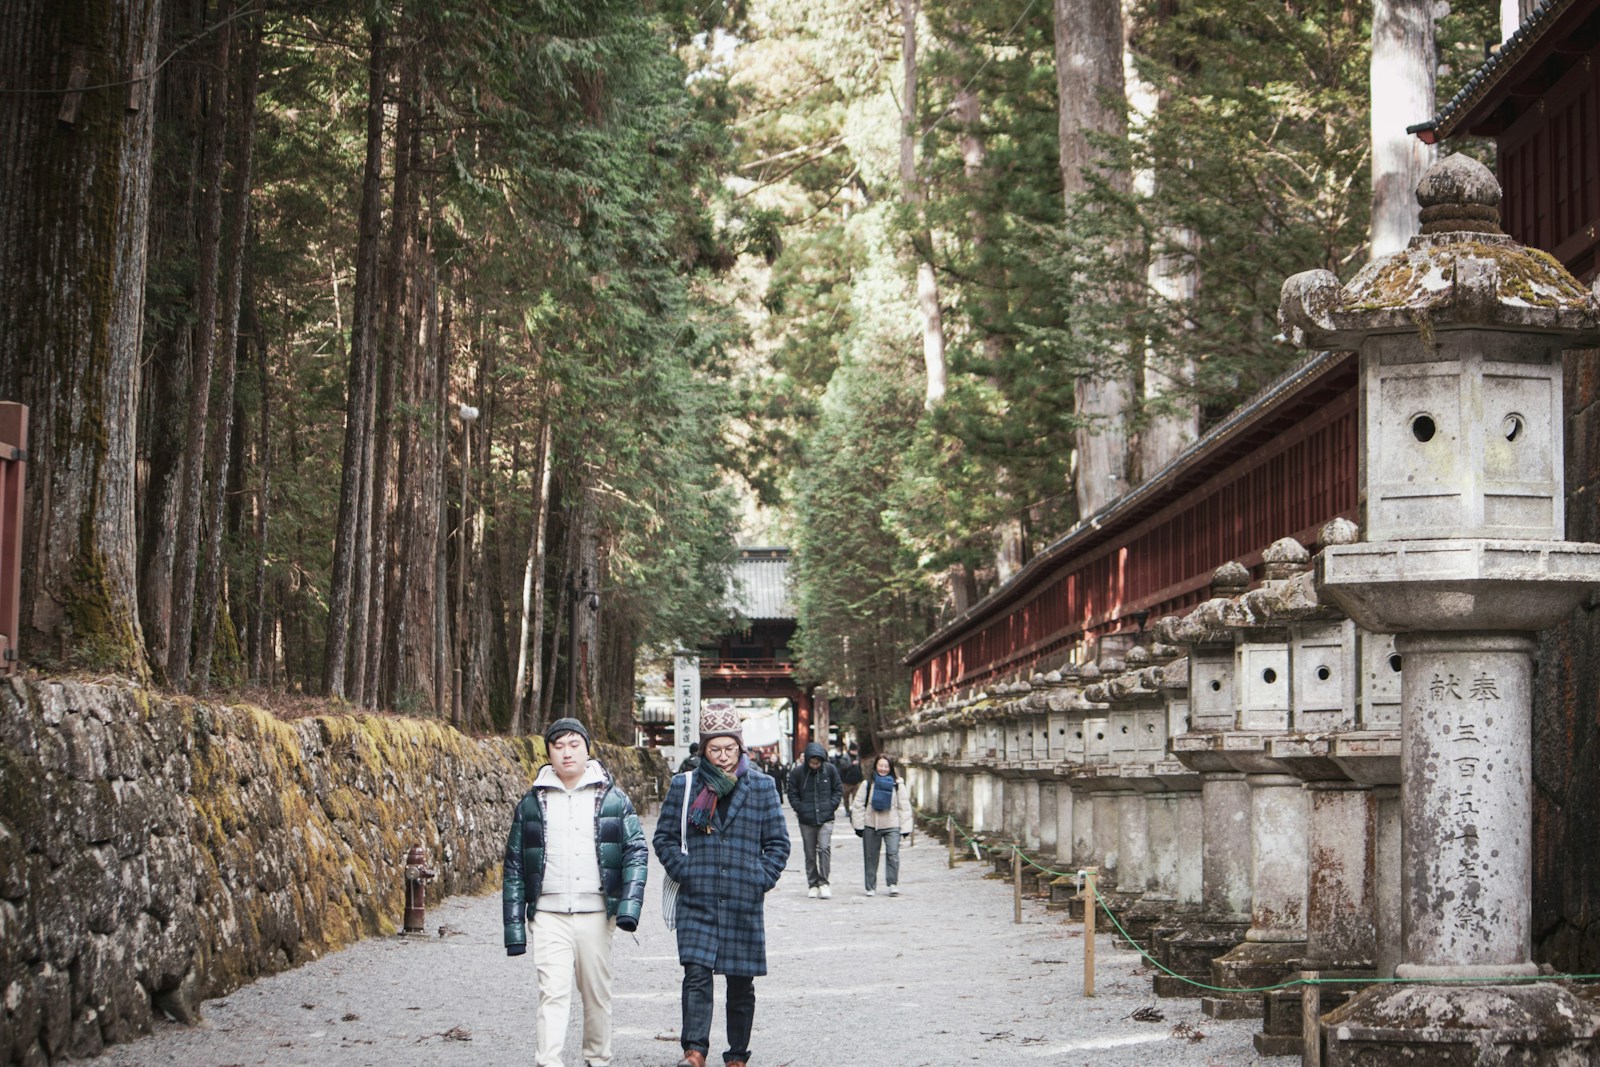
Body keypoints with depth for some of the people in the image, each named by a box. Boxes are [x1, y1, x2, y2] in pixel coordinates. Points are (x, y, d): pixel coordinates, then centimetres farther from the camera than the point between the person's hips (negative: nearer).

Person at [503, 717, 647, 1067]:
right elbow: (514, 865, 9)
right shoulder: (532, 803, 7)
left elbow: (636, 851, 3)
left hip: (595, 913, 1)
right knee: (553, 991, -12)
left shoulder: (612, 799, 6)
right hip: (549, 914, -1)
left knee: (597, 993, 9)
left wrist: (629, 904, -12)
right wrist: (515, 927, 4)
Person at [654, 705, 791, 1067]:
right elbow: (664, 837, 10)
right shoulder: (684, 785, 6)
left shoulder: (761, 786, 6)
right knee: (696, 973, -15)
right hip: (697, 901, -1)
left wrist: (763, 878, -2)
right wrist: (683, 871, -4)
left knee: (741, 982, 6)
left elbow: (778, 842, 10)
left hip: (744, 902, 1)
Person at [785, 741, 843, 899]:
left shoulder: (830, 770, -1)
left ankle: (824, 882, -9)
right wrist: (800, 809, -5)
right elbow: (792, 794, 6)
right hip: (806, 820, 1)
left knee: (824, 848, -15)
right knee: (810, 853, 6)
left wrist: (831, 806, -3)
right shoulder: (797, 772, -4)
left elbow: (838, 790, 8)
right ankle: (812, 884, 15)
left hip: (826, 819, -1)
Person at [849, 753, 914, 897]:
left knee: (893, 853, -15)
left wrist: (906, 828, 0)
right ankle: (871, 887, 16)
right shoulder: (867, 784, 4)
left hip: (892, 825, -1)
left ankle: (893, 884, -8)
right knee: (871, 857, 7)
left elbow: (904, 807, 4)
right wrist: (858, 825, 0)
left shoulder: (897, 784, 3)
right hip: (871, 825, 1)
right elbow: (858, 805, 5)